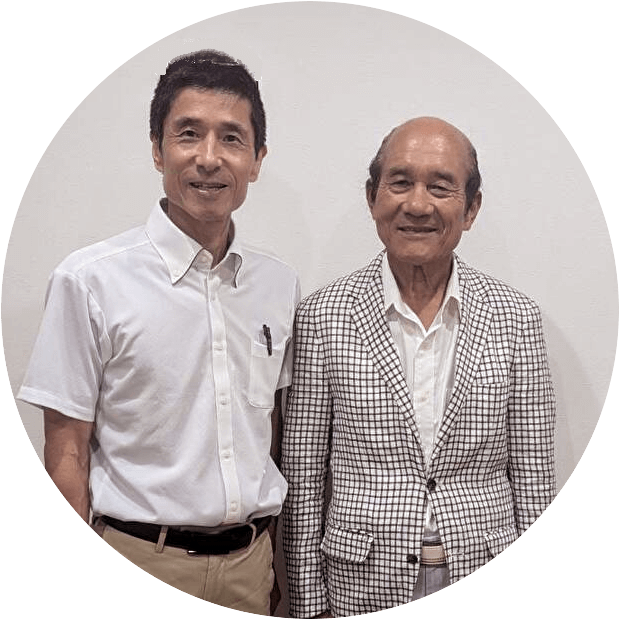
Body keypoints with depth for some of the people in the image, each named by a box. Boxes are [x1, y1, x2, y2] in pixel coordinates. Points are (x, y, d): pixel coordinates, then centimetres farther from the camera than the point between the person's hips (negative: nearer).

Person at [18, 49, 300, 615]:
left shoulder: (279, 284, 3)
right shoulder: (90, 281, -11)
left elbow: (278, 435, 10)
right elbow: (67, 455, -8)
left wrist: (284, 562, 9)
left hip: (252, 563, 4)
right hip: (139, 562, -4)